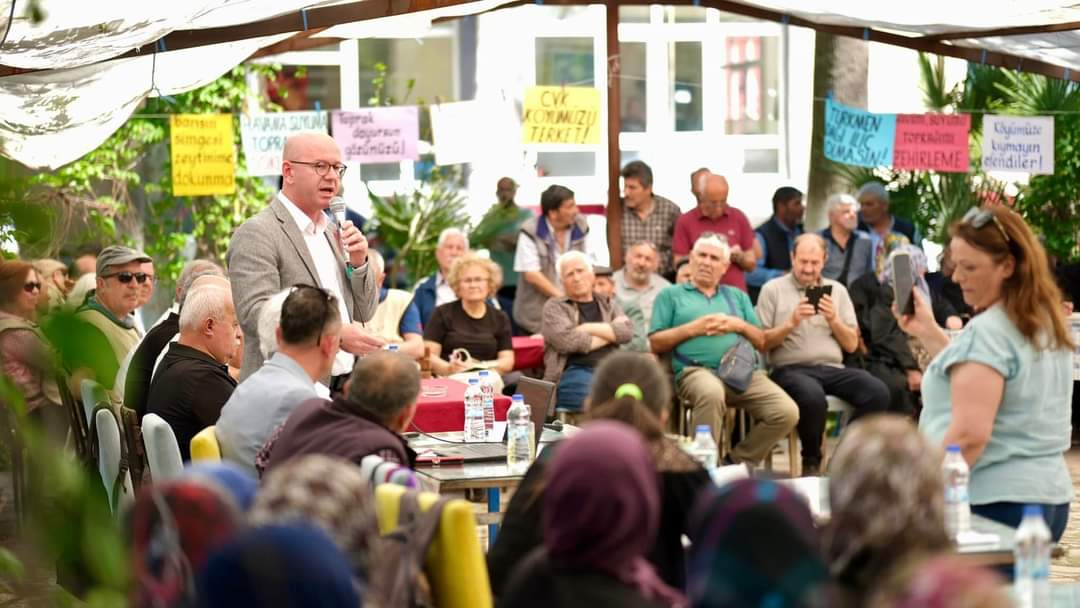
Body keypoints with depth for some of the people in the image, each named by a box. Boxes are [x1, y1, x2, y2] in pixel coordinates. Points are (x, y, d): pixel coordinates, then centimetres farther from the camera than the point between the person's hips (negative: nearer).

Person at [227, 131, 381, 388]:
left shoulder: (333, 231, 17)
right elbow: (256, 313, -20)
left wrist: (358, 263, 1)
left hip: (343, 386, 7)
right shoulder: (256, 234, -8)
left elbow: (364, 313, 20)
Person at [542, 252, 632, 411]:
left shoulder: (608, 304, 26)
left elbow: (627, 331, 6)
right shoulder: (555, 307, 14)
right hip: (574, 372, -3)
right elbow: (565, 340, -6)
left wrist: (589, 328, -1)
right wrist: (610, 334, 5)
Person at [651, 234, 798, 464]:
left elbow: (761, 341, 22)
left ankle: (737, 462, -2)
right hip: (696, 370, -4)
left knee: (787, 412, -20)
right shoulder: (671, 295, 18)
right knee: (711, 393, -42)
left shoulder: (738, 296, 29)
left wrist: (740, 326, 2)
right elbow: (656, 343, 8)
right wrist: (693, 328, -3)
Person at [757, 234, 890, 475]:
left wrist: (833, 319, -2)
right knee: (813, 397, -39)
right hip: (790, 369, -4)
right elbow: (761, 343, 1)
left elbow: (852, 345, 15)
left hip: (832, 368, 4)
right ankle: (811, 461, -12)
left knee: (878, 392, -25)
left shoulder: (837, 290, 18)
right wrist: (791, 323, -11)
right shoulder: (773, 290, 8)